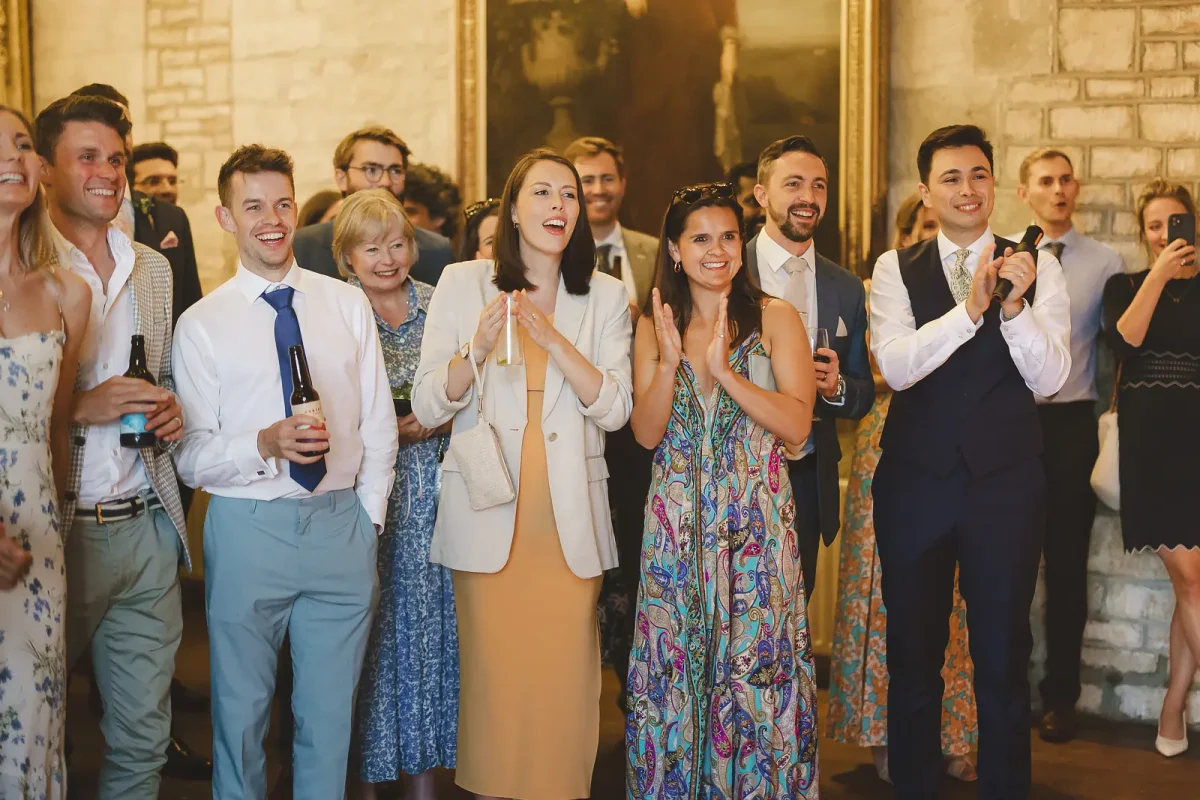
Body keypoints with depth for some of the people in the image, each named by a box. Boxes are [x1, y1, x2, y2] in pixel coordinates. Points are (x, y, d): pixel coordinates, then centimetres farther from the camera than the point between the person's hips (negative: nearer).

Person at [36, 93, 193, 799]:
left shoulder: (154, 268, 12)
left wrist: (172, 407, 2)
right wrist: (80, 407, -19)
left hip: (147, 527, 5)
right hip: (53, 530, -5)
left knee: (143, 737, 12)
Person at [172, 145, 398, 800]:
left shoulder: (348, 304, 6)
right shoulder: (201, 324, -2)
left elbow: (379, 423, 8)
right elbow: (191, 458, -7)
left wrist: (368, 519, 2)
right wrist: (266, 444, -23)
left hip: (342, 526, 2)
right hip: (247, 530, -2)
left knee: (331, 717, 12)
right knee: (241, 714, 11)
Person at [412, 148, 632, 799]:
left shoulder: (605, 296, 7)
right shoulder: (463, 284, 4)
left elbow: (614, 409, -3)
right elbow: (427, 408, 0)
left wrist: (553, 339, -16)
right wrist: (478, 348, -18)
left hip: (570, 520, 1)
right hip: (487, 517, -1)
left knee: (565, 675, 1)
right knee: (492, 670, 1)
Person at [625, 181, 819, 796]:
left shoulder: (775, 318, 0)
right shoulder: (654, 325, 6)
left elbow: (797, 425, -10)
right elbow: (646, 433, -1)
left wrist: (723, 371, -20)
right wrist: (670, 362, -16)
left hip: (757, 520, -1)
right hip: (677, 521, 2)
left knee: (755, 664, 0)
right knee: (676, 668, 5)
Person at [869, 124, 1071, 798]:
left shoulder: (1037, 269, 2)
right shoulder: (896, 269, 2)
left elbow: (1049, 379, -7)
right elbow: (896, 365, -13)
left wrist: (1014, 306, -22)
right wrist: (970, 308, -24)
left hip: (1006, 481, -1)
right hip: (915, 479, 1)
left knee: (1004, 653, 7)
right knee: (913, 649, 13)